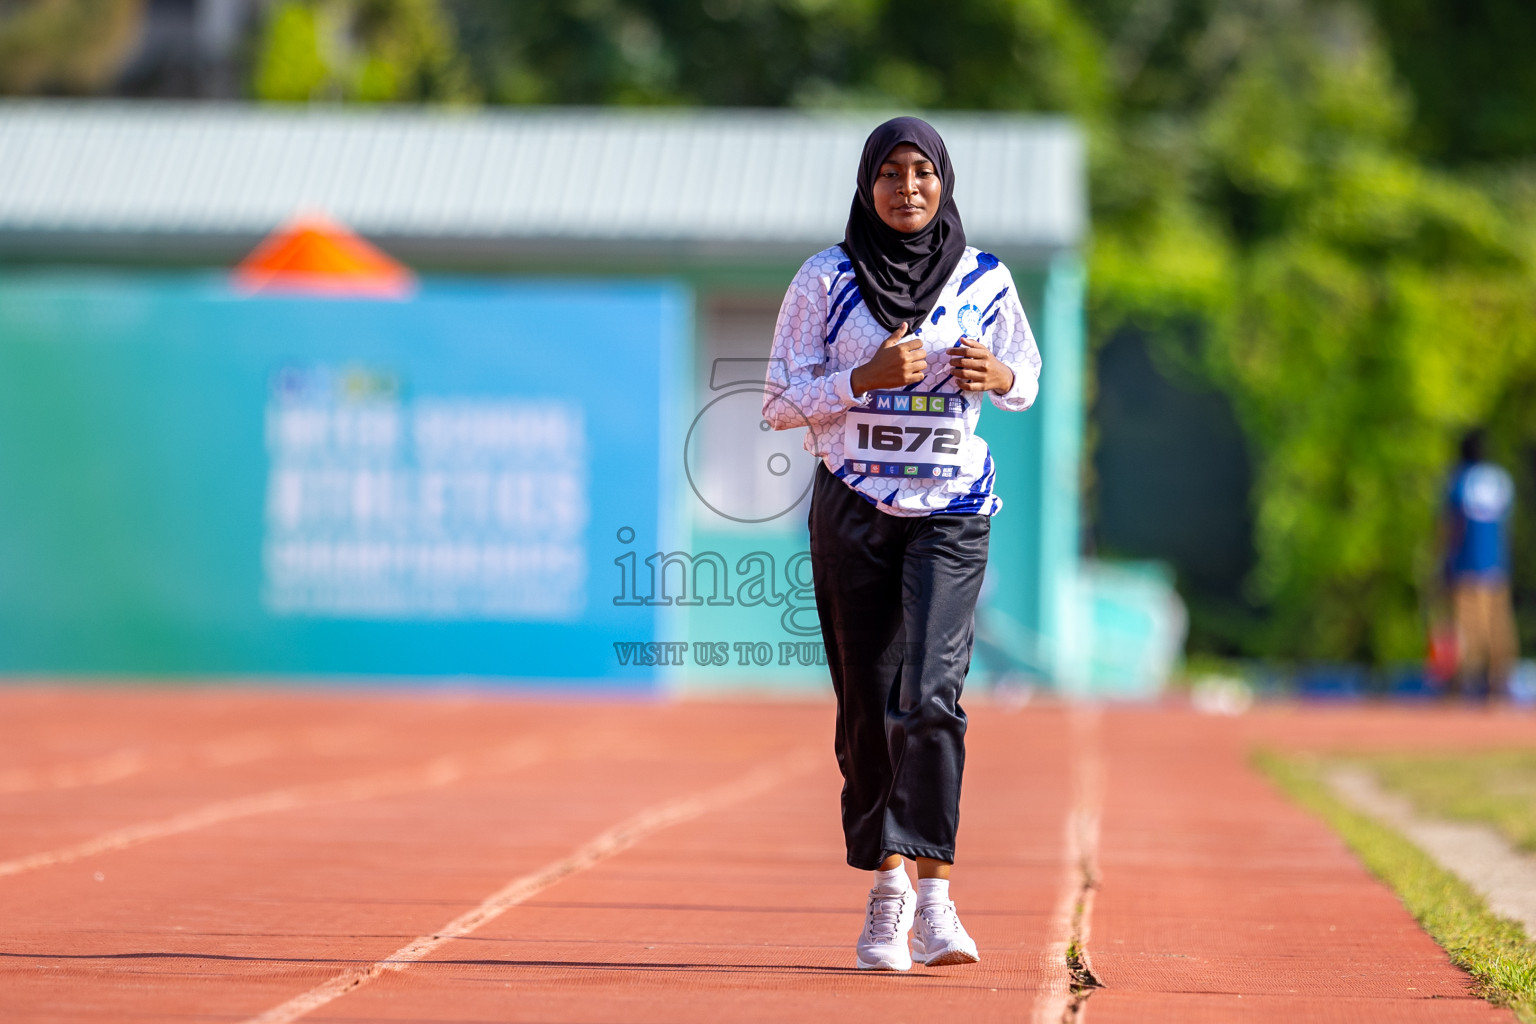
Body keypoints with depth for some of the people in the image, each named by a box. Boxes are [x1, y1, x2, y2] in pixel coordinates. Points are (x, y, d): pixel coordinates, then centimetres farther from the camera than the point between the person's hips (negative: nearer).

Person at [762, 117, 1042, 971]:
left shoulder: (986, 281, 4)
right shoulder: (827, 279, 0)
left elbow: (1026, 380, 15)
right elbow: (780, 403, 0)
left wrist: (998, 377, -9)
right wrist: (866, 378, -16)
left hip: (952, 513, -1)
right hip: (853, 509, 1)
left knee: (930, 692, -16)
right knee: (868, 702, 5)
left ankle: (933, 891, -17)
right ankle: (887, 885, 18)